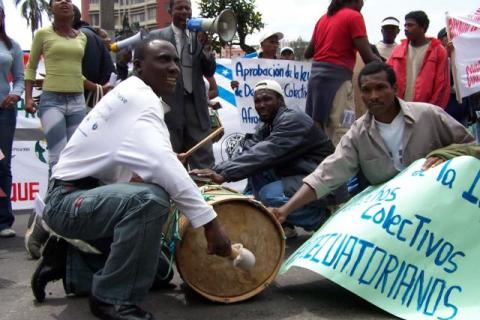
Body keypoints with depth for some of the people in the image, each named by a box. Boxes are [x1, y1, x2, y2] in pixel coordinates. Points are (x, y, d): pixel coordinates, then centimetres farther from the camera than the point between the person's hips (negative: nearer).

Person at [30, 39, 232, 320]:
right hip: (69, 200, -10)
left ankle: (66, 262, 19)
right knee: (150, 198, -36)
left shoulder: (139, 98, 14)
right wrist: (209, 221, -36)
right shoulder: (137, 95, -18)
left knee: (156, 267, 12)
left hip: (93, 196, 10)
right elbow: (159, 161, -33)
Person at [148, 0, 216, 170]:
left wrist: (206, 46, -6)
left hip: (196, 106, 3)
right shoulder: (156, 36, 3)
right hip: (169, 106, -3)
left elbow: (209, 72, 10)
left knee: (204, 161, 2)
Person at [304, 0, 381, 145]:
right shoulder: (354, 16, -3)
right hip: (337, 76, -8)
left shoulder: (323, 18, 17)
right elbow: (368, 57, -9)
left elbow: (307, 53, 23)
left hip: (316, 74, 8)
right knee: (342, 132, -10)